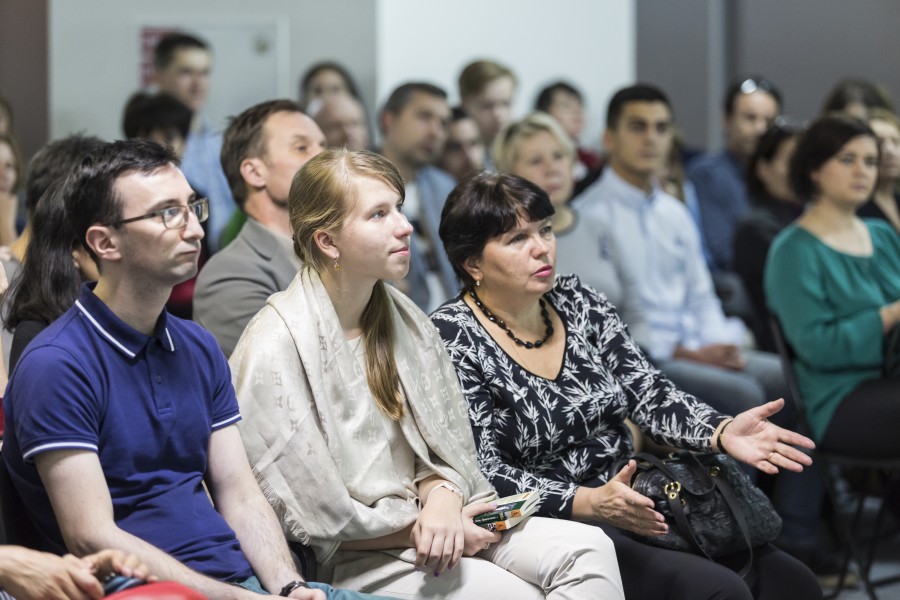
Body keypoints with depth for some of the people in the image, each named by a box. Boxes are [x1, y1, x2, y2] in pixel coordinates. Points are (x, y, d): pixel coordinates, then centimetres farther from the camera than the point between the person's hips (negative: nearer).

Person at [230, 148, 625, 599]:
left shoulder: (404, 318, 8)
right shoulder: (276, 349, -15)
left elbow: (445, 448, 11)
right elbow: (317, 518, -14)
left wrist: (442, 504, -11)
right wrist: (423, 527, -10)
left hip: (422, 515, 7)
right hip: (353, 560, -7)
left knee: (588, 549, -15)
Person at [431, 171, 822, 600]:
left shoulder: (577, 302, 8)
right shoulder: (452, 339, -10)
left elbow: (648, 394, 2)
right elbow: (484, 474, -16)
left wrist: (722, 432, -18)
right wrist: (589, 503, -29)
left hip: (631, 505, 6)